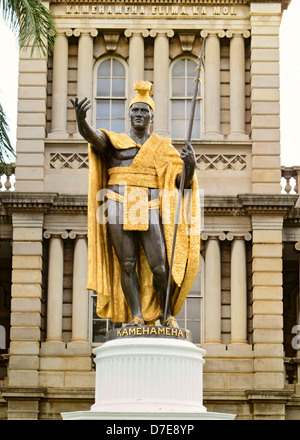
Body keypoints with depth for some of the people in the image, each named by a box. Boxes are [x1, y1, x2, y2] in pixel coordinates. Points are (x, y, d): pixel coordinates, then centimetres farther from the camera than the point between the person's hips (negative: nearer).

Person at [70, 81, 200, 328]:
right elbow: (92, 136, -11)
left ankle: (167, 313, 10)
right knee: (127, 264, -4)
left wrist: (190, 166, -15)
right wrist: (81, 120, -34)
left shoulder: (163, 148, 15)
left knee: (159, 267, -8)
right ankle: (136, 316, 0)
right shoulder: (114, 141, 11)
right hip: (119, 208, 0)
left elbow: (182, 182, 8)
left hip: (149, 210, 0)